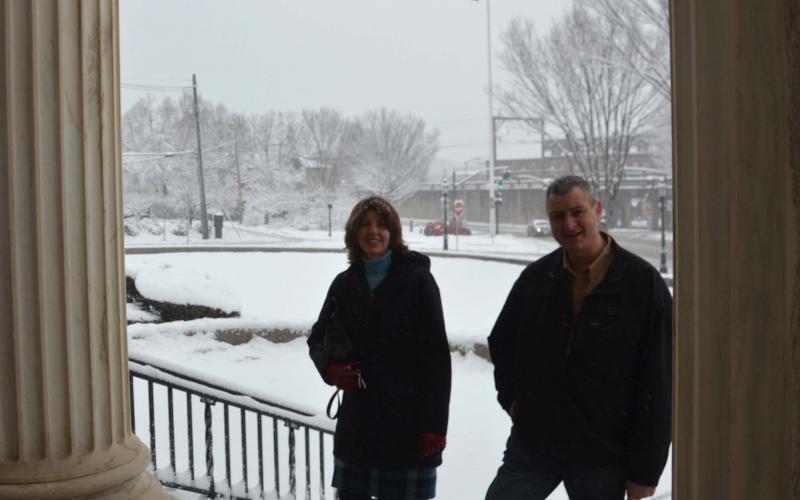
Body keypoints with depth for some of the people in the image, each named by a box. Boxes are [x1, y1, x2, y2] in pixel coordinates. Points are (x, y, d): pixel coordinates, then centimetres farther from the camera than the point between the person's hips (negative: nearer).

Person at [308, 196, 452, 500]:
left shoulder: (416, 279, -7)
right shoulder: (345, 284, 7)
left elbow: (436, 355, -9)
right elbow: (318, 337, 17)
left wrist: (435, 424, -14)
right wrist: (330, 367, -7)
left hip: (407, 420, -4)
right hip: (358, 421, 5)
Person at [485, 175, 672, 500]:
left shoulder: (643, 283, -9)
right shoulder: (535, 278, 3)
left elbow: (658, 387, -9)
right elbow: (501, 342, 23)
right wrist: (510, 396, 8)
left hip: (603, 459, -3)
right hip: (531, 445, 4)